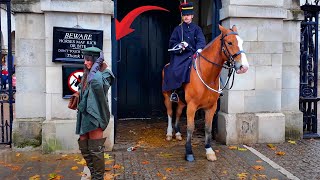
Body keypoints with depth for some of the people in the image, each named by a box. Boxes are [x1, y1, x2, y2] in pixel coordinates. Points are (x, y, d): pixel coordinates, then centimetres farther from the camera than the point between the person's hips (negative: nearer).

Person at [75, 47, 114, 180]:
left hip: (95, 116, -9)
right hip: (84, 116, 9)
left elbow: (96, 81, -33)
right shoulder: (87, 75, 15)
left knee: (95, 150, -2)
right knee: (84, 148, 15)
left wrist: (97, 64, -21)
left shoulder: (104, 74, -10)